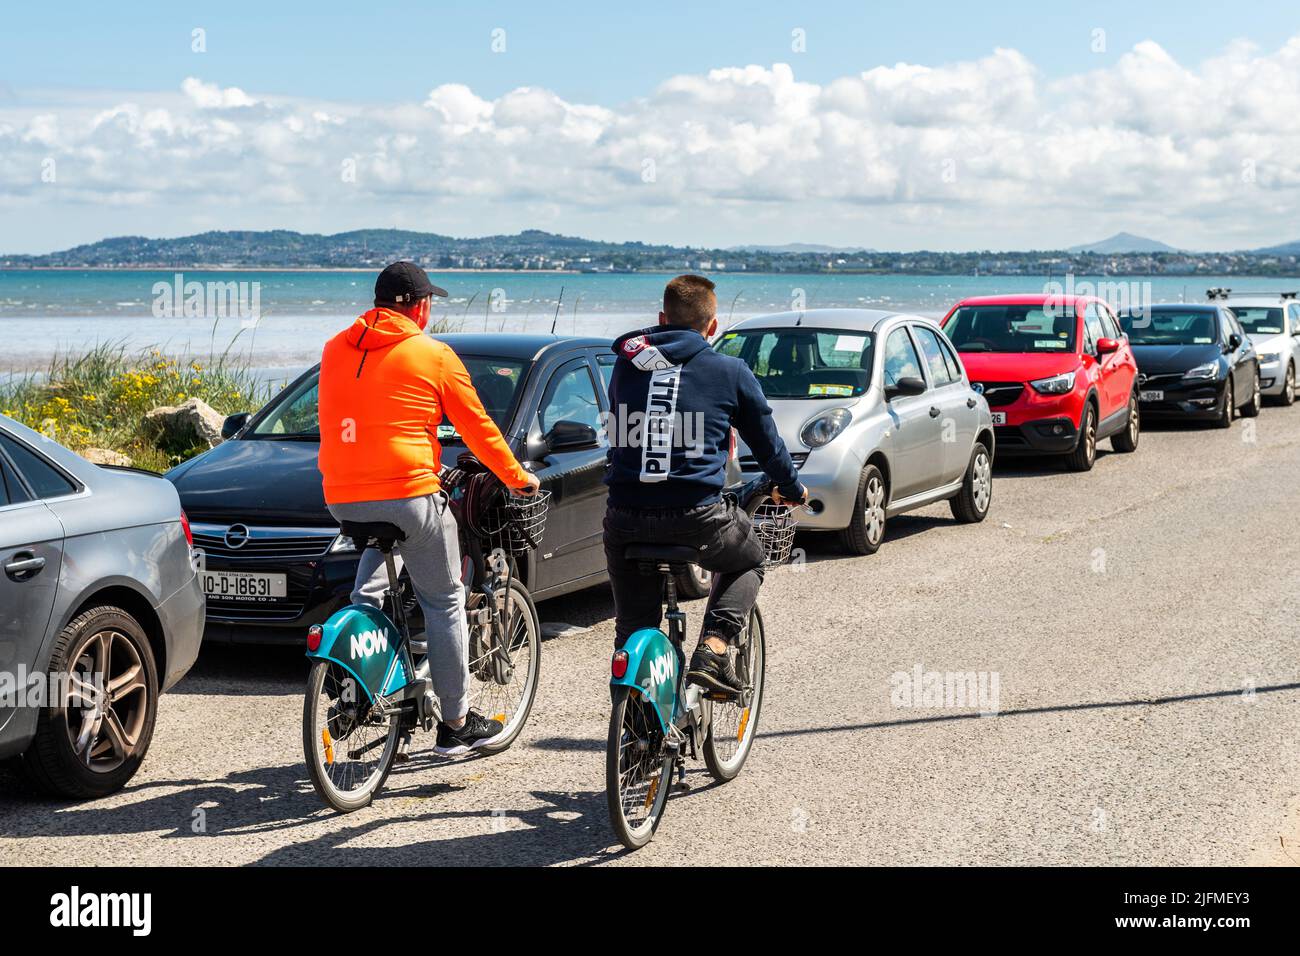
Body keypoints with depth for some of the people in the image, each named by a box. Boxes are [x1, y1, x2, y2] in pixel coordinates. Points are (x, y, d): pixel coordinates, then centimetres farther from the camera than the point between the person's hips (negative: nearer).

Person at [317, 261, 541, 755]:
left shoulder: (335, 350, 12)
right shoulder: (434, 355, -2)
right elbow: (478, 428, 5)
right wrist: (517, 478, 19)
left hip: (340, 497, 5)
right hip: (408, 493, -5)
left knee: (379, 548, 33)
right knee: (445, 603, 8)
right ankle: (456, 724, 13)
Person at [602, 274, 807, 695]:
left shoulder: (627, 364, 11)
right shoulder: (730, 371, 4)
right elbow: (767, 442, 15)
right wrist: (793, 490, 34)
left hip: (625, 518, 3)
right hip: (696, 516, -2)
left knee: (633, 627, 17)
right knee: (747, 561, 28)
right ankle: (714, 648, 8)